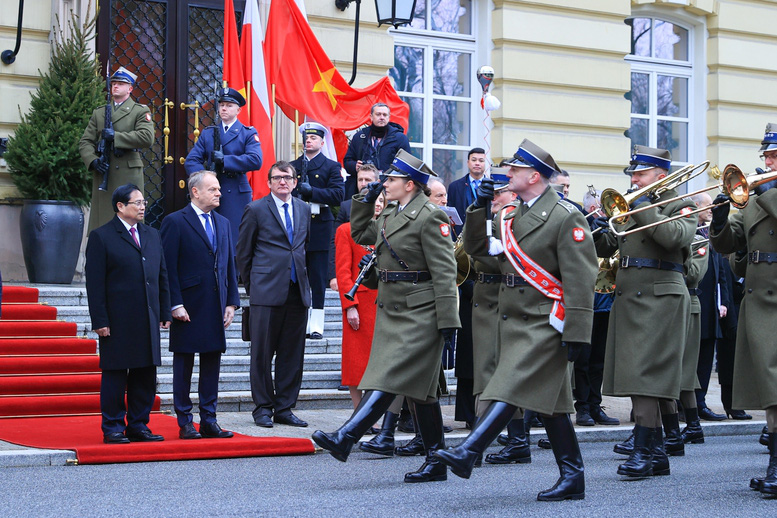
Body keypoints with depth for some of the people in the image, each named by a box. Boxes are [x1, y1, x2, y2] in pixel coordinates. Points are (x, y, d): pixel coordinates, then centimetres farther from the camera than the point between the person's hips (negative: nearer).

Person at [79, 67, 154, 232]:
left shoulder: (141, 111, 7)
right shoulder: (99, 113, 19)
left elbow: (147, 138, -10)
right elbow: (85, 142, 13)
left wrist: (115, 136, -13)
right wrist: (93, 161, -8)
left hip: (128, 175, -3)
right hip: (103, 173, 3)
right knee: (101, 222, 1)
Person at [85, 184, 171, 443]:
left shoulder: (152, 235, 16)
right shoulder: (101, 237, -2)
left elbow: (162, 276, 17)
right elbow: (94, 283, -6)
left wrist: (165, 312, 10)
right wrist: (100, 321, -12)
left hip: (148, 321, 6)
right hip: (117, 322, -6)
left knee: (146, 375, 8)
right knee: (115, 376, 1)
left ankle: (138, 426, 18)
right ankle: (113, 429, 10)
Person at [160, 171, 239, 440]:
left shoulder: (223, 223, 14)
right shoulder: (175, 222, -4)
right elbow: (169, 268, -8)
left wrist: (232, 302, 7)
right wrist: (175, 305, -14)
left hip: (216, 307, 6)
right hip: (188, 307, -5)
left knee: (212, 365, 8)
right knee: (183, 366, 3)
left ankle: (209, 420, 15)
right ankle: (185, 423, 10)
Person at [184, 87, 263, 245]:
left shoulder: (248, 133, 6)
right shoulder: (207, 133, 17)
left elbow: (255, 161, -12)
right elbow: (191, 160, 8)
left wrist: (224, 160, -12)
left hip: (236, 196, -3)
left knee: (234, 242, -6)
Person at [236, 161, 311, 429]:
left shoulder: (304, 209, 14)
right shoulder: (256, 209, 1)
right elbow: (243, 253, 4)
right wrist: (252, 285, 5)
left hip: (298, 291, 4)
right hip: (267, 293, -4)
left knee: (292, 355, 6)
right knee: (262, 354, 0)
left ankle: (284, 408, 14)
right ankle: (263, 408, 10)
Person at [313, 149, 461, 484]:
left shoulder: (430, 217, -11)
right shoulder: (391, 214, 14)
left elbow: (444, 272, -15)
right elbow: (360, 234, 31)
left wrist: (448, 320, -18)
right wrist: (366, 200, 17)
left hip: (419, 313, -9)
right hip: (391, 311, 9)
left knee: (392, 377, -13)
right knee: (419, 387, 10)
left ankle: (346, 438, -20)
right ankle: (436, 462, 16)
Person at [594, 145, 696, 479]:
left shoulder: (680, 206, 1)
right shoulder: (630, 207, 20)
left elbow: (675, 236, -20)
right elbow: (604, 250, 19)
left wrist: (641, 209, -16)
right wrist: (600, 231, -2)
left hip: (659, 298, -7)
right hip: (627, 298, 7)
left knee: (644, 374, -14)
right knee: (635, 375, 7)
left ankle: (642, 452, -13)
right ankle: (656, 453, 14)